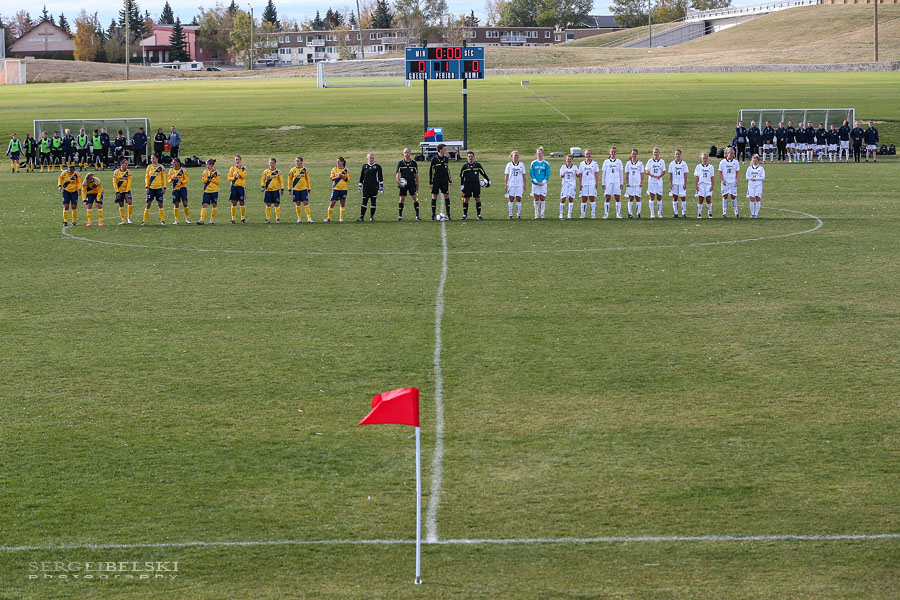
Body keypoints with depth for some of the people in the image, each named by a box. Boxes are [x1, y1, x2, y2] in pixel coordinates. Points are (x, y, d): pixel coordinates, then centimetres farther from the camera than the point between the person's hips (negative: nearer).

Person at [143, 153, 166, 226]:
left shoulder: (161, 167, 3)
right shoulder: (149, 167, 6)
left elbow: (163, 178, 6)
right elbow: (146, 177, 7)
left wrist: (164, 187, -1)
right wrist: (147, 186, -3)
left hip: (159, 188, -1)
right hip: (151, 188, 1)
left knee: (160, 204, 1)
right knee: (148, 204, -3)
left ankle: (162, 220, 11)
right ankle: (144, 221, 0)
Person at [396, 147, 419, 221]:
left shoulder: (414, 163, 8)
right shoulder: (400, 163, 4)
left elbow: (416, 174, 13)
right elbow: (398, 173, -5)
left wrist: (417, 184, 12)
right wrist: (398, 180, -22)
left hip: (412, 183, 1)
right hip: (403, 184, -1)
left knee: (415, 198, -7)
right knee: (402, 199, -2)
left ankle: (417, 215, -3)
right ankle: (400, 216, 5)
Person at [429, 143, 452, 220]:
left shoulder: (446, 159, 8)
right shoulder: (434, 159, -5)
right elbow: (430, 171, -2)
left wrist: (450, 181, 15)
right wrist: (430, 182, -6)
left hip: (444, 181, 4)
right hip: (436, 181, -4)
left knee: (446, 196, 1)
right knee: (434, 197, -1)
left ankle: (448, 214, 5)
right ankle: (433, 215, 4)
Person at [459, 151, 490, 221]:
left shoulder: (478, 165, 6)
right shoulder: (465, 166, 4)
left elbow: (483, 173, 16)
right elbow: (461, 176, 8)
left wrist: (488, 180, 14)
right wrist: (462, 185, 3)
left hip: (476, 185, 1)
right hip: (467, 185, -1)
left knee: (478, 199, -2)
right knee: (466, 199, 0)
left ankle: (478, 214, 5)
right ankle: (465, 215, 8)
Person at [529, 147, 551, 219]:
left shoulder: (546, 164, 3)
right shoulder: (533, 163, 4)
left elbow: (547, 174, 1)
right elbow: (531, 173, 1)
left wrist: (543, 182, -11)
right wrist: (536, 181, -10)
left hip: (543, 184, 0)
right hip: (535, 184, 0)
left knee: (542, 199, 0)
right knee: (536, 199, 0)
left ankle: (542, 213, 8)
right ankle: (536, 214, 6)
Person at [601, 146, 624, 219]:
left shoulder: (619, 161, 9)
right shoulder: (606, 162, 8)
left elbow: (621, 173, 10)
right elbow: (604, 173, 9)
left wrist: (621, 183, 5)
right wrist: (603, 183, 3)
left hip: (617, 182, 0)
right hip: (608, 182, 0)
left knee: (618, 198, -1)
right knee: (607, 198, -4)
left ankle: (618, 213, 5)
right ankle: (606, 214, -1)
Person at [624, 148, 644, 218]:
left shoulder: (640, 164, 5)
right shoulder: (628, 163, 8)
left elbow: (642, 174, 5)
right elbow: (626, 174, 8)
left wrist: (642, 183, -4)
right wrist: (627, 182, -1)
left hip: (638, 183, -1)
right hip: (630, 184, 1)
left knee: (638, 198, -1)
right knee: (630, 198, 1)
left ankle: (638, 213, 1)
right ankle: (630, 213, 3)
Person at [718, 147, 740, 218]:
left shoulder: (735, 162, 6)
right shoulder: (722, 162, 1)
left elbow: (738, 172, 9)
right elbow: (720, 172, 3)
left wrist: (737, 180, -5)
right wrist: (723, 180, -11)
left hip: (733, 182, 1)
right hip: (725, 182, -1)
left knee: (733, 196, 2)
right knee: (725, 196, -1)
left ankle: (736, 213, 6)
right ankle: (724, 213, 2)